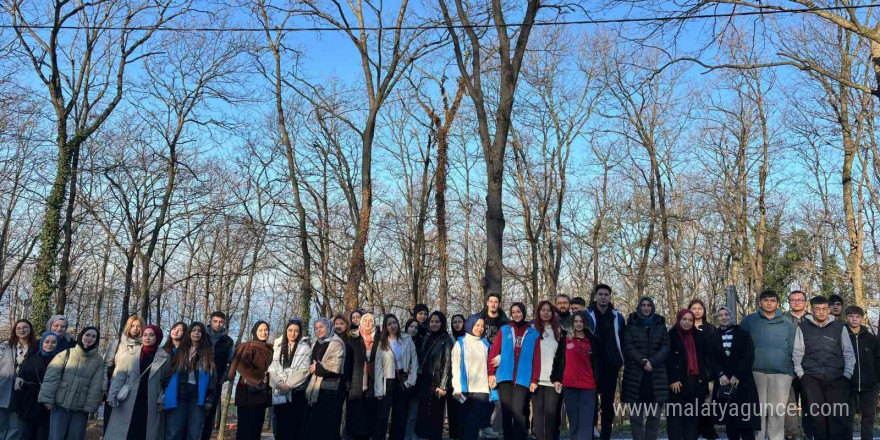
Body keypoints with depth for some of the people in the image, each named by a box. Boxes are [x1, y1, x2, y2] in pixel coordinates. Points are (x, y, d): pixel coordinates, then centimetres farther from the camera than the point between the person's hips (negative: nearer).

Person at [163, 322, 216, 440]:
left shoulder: (208, 352, 8)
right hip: (179, 393, 1)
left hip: (198, 394, -1)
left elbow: (212, 375, 3)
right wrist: (166, 394, -1)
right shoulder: (180, 350, 11)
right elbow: (170, 372, 8)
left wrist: (210, 398, -4)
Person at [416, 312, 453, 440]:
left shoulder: (446, 340, -6)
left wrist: (443, 385, -16)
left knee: (435, 415, -1)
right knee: (423, 414, 6)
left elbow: (447, 363, -11)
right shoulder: (426, 339, 12)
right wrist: (418, 380, 9)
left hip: (437, 382, -6)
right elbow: (421, 360, 15)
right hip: (424, 382, 6)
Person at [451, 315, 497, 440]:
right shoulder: (460, 343, 6)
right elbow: (455, 366, 0)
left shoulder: (485, 344, 13)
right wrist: (457, 388, -10)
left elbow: (488, 365, 11)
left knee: (474, 421, -7)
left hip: (481, 389, 1)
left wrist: (491, 388, 5)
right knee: (466, 420, 7)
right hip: (465, 389, -1)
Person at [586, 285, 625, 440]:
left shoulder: (617, 316, 6)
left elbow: (622, 340, 12)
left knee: (608, 403, 8)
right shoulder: (587, 314, -2)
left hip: (611, 366, 3)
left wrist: (621, 361, 4)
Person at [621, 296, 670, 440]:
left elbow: (666, 347, 3)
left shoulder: (660, 325, 11)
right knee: (636, 415, -1)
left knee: (654, 415, 1)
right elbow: (628, 346, -2)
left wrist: (652, 362, -12)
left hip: (656, 374, 1)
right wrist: (642, 362, -16)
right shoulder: (631, 324, 7)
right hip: (635, 374, -1)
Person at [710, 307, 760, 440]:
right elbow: (712, 358, 3)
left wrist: (737, 376, -12)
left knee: (745, 416, -8)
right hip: (724, 381, 2)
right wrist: (721, 374, -13)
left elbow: (749, 356, -4)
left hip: (742, 380, -2)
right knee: (729, 417, 2)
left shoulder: (743, 334, 4)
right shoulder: (714, 337, 10)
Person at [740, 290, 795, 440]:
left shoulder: (787, 324, 11)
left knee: (778, 412, 4)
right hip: (756, 372, -1)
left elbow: (791, 350, 11)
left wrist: (791, 372, 5)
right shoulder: (749, 321, 5)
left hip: (781, 374, 1)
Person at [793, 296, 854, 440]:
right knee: (816, 414, -1)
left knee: (839, 415, -7)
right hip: (811, 377, 0)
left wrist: (847, 374, 1)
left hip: (837, 378, 0)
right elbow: (797, 352, 9)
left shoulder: (840, 327, 8)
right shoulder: (803, 327, 7)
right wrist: (800, 373, 1)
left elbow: (848, 352, 9)